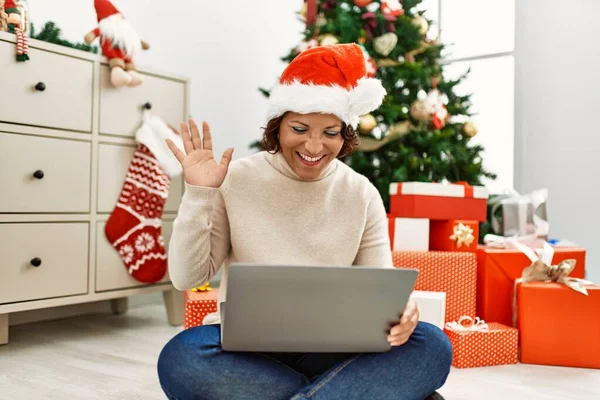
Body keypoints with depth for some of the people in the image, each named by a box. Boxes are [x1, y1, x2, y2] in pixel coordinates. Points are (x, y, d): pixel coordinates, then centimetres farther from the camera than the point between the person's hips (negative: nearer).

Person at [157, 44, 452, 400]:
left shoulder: (362, 194, 2)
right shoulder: (235, 180, -3)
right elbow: (188, 278, -5)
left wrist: (397, 311, -23)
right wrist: (198, 194, -15)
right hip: (246, 345, 0)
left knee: (432, 346, -23)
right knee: (181, 358, -33)